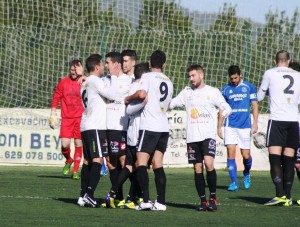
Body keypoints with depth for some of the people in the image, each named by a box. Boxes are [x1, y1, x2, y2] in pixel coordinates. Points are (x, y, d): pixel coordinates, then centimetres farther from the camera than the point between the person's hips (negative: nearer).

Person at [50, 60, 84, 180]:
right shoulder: (63, 82, 5)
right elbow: (56, 98, 10)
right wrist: (53, 114, 6)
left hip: (80, 118, 0)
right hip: (66, 118, 0)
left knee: (79, 144, 0)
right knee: (65, 144, -10)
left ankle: (75, 170, 11)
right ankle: (68, 161, 21)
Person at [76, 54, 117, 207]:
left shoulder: (86, 83, 21)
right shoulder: (95, 81, -8)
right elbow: (112, 95, -14)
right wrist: (114, 77, -4)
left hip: (85, 126, 10)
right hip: (95, 127, -10)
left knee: (87, 161, 8)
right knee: (97, 160, -14)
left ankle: (83, 196, 6)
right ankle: (89, 194, -24)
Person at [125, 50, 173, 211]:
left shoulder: (147, 77, -5)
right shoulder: (168, 82, 17)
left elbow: (142, 94, -21)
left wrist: (128, 99, -4)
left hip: (149, 126, -7)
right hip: (164, 127, 7)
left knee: (141, 163, -7)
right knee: (158, 165, 7)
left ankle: (146, 200, -19)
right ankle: (161, 202, 2)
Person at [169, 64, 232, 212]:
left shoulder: (212, 92, 4)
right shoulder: (187, 92, 13)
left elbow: (227, 107, 5)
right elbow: (171, 104, 14)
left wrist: (225, 112, -15)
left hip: (208, 135, -4)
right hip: (192, 137, 4)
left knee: (208, 163, -20)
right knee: (197, 169, 3)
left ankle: (213, 198, -9)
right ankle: (203, 201, 11)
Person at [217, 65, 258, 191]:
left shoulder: (249, 87, 4)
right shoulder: (226, 89, 7)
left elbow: (254, 105, 5)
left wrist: (255, 123, -5)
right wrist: (219, 127, 8)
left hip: (245, 126, -1)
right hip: (230, 126, 1)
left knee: (246, 155, 1)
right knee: (231, 153, -11)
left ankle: (246, 174, 33)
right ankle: (234, 183, -7)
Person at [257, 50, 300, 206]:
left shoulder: (270, 73, 3)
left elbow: (259, 97, 12)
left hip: (277, 120, -4)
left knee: (275, 158, -7)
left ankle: (280, 195, -19)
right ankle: (287, 196, 4)